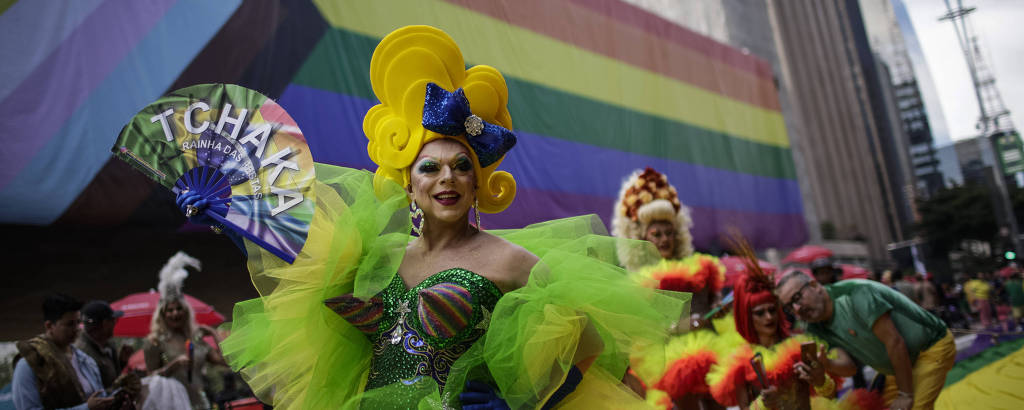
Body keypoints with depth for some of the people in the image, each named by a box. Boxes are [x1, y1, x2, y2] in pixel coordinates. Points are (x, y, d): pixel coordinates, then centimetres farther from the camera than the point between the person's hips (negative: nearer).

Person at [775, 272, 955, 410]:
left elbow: (894, 342, -26)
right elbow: (850, 369, -6)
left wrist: (906, 395, -19)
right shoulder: (817, 330, -5)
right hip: (899, 365, 7)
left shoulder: (856, 293, -28)